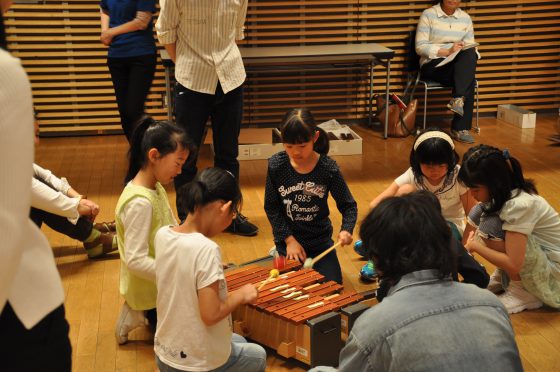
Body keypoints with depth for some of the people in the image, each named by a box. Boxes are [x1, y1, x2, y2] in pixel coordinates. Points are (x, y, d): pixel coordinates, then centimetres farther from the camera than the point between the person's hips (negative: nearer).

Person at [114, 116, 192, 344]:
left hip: (161, 285, 9)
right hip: (149, 292, -9)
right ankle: (144, 316, 6)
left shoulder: (156, 188, 0)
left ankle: (140, 314, 20)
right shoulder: (140, 203, -29)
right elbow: (136, 261, -31)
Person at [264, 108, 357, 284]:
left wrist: (346, 230, -28)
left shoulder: (328, 168, -15)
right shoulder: (276, 165, -13)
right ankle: (279, 254, 27)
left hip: (320, 240, 1)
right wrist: (289, 239, -13)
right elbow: (271, 207, -7)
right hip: (288, 239, 0)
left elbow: (348, 205, -8)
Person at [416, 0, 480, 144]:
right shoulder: (428, 14, -2)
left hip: (460, 65, 4)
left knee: (470, 55, -32)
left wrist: (466, 53, -16)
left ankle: (458, 99, -30)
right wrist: (447, 51, -21)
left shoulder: (465, 17, 11)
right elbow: (420, 47, -10)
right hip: (433, 64, -4)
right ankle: (461, 127, -26)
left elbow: (471, 47, 9)